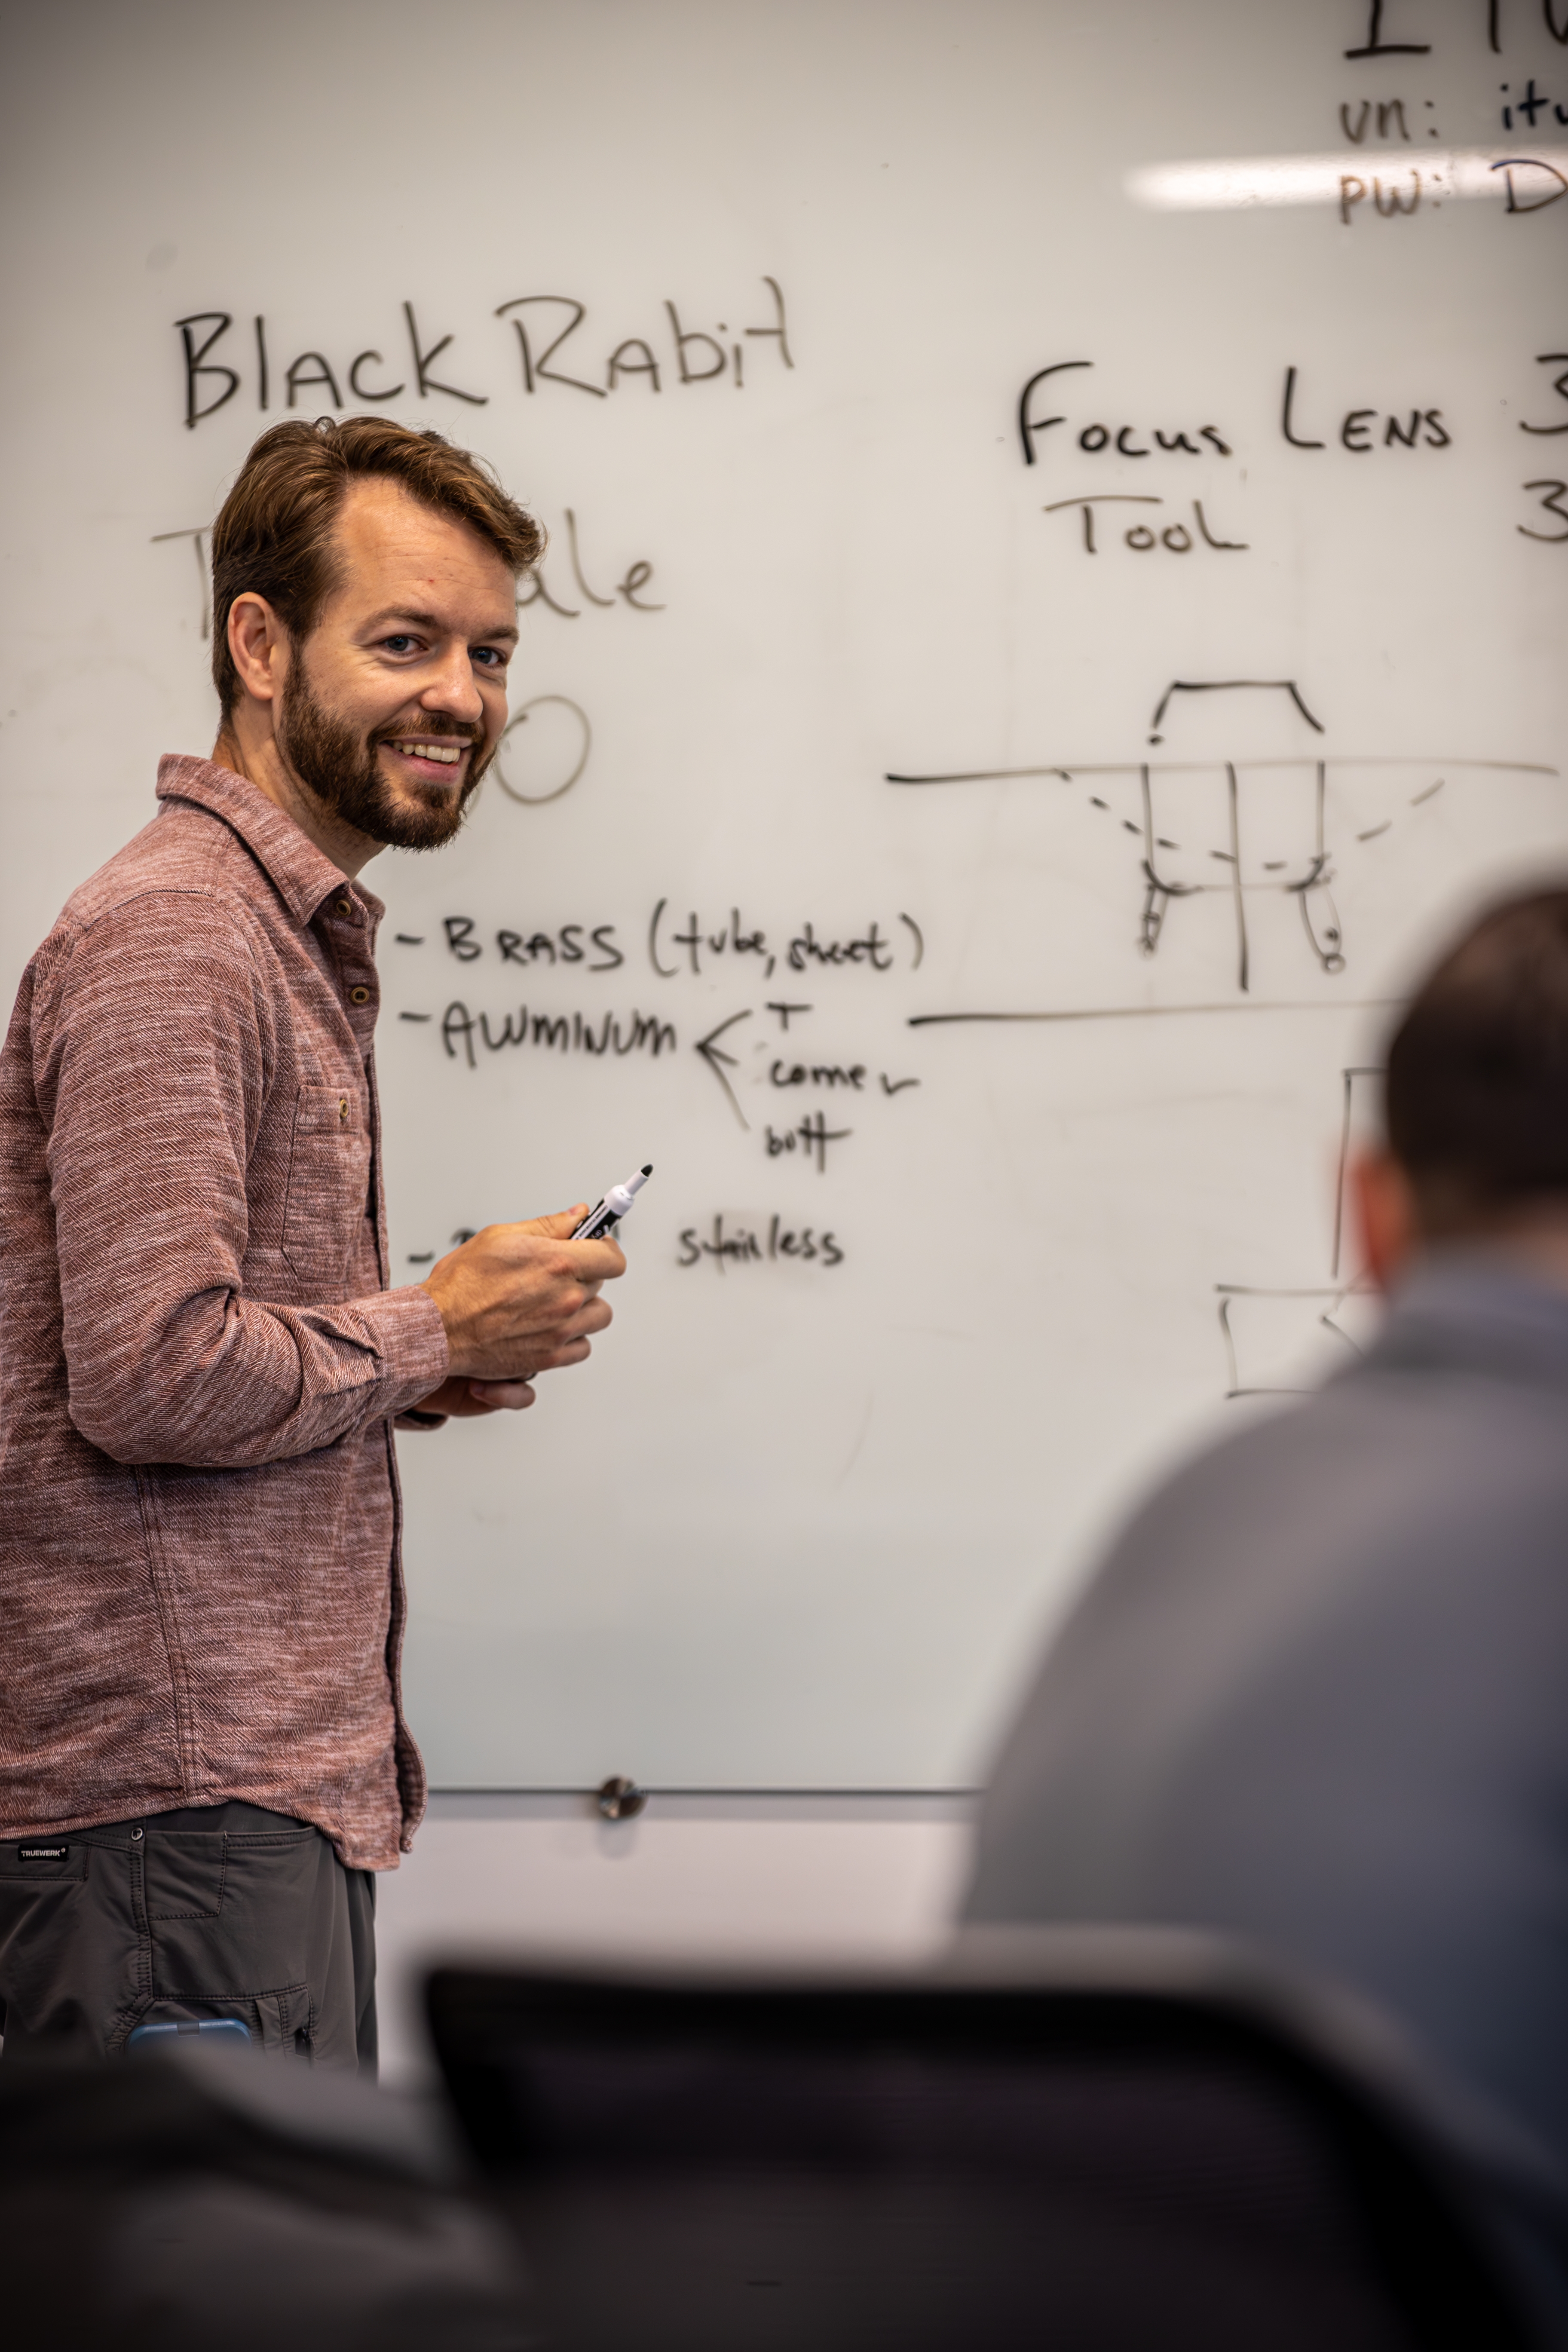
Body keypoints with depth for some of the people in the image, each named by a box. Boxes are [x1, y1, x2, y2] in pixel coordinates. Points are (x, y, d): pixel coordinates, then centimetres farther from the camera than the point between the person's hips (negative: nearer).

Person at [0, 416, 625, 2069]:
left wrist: (415, 1366, 8)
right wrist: (438, 1335, -9)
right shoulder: (166, 940, -14)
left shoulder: (297, 938, 20)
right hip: (173, 1802, -10)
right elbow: (148, 1375, -23)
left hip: (284, 1789, 10)